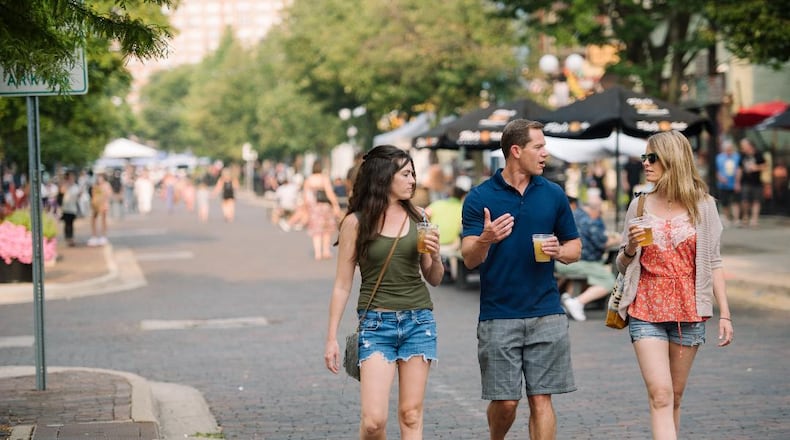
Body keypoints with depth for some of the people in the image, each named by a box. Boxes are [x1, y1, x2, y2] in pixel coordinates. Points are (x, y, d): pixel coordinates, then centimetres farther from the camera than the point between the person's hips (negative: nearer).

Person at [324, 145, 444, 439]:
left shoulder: (417, 218, 7)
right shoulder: (356, 222, -2)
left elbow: (434, 280, 14)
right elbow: (342, 285, 1)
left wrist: (435, 256, -7)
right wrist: (331, 338, -2)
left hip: (419, 322, 3)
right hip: (376, 324, -3)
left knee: (411, 415, 2)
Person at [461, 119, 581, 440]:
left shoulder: (553, 194, 7)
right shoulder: (479, 197, -1)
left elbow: (574, 247, 15)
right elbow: (469, 259, -7)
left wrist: (559, 251, -8)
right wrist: (485, 240, -29)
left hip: (546, 315, 2)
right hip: (498, 315, -2)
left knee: (541, 400, -1)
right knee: (505, 402, 1)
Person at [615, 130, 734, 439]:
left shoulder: (702, 205, 2)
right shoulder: (640, 206, 5)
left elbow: (713, 263, 4)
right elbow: (623, 266, 12)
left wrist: (725, 313, -2)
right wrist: (630, 247, -10)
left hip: (689, 311, 0)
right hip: (646, 311, 0)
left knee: (675, 396, 8)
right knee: (660, 395, -12)